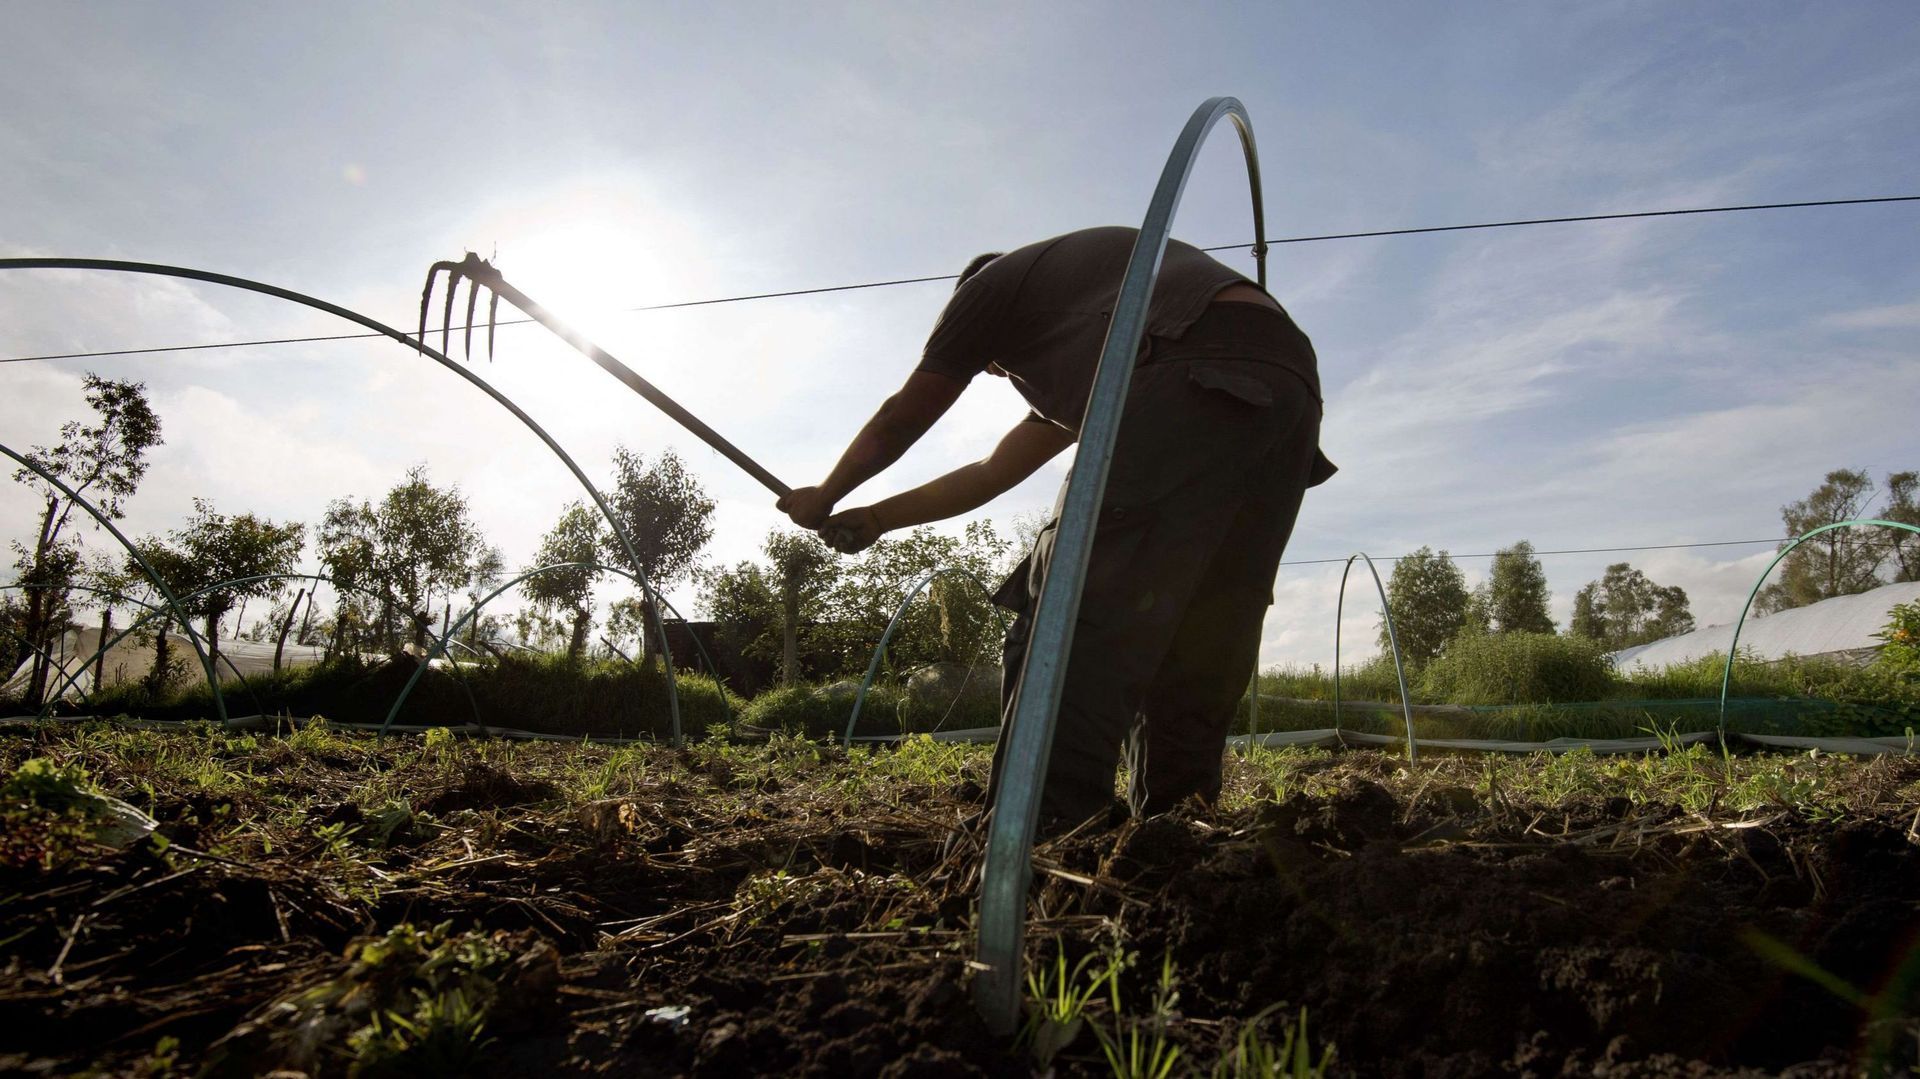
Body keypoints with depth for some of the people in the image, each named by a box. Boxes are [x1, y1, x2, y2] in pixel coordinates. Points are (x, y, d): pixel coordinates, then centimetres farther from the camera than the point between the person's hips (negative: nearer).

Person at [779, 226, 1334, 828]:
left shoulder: (996, 282, 22)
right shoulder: (1083, 369, 41)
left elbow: (900, 422, 29)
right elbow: (993, 472, 43)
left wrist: (823, 499, 45)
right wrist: (874, 520, 50)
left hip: (1195, 380, -9)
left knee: (1071, 620, -11)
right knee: (1195, 655, 11)